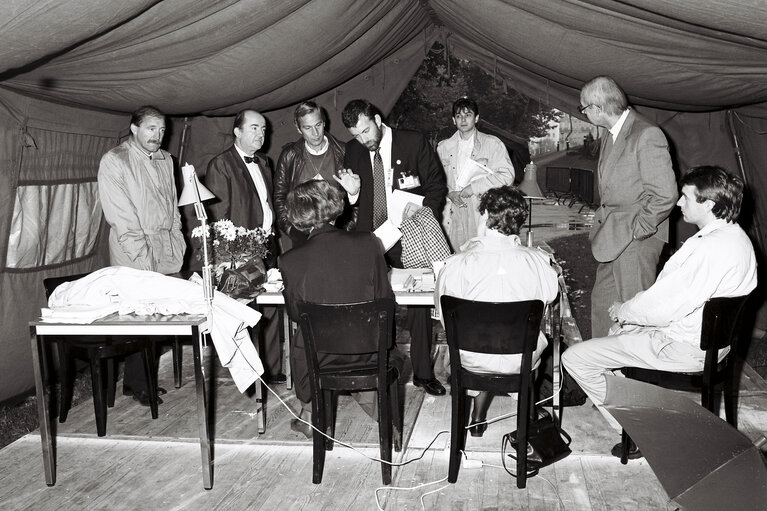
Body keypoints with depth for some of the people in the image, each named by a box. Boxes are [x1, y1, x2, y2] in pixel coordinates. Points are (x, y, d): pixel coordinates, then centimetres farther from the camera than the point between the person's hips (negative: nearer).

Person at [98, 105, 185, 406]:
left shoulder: (165, 160, 16)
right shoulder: (114, 161, -4)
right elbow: (120, 217, -10)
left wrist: (177, 243, 12)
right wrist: (143, 257, -15)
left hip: (166, 254, 5)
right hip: (134, 257, -5)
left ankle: (147, 378, 18)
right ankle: (137, 385, 10)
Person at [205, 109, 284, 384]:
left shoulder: (264, 163, 17)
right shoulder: (220, 165, -7)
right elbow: (218, 215, -10)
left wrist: (272, 241, 13)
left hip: (267, 247, 7)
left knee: (271, 311, 10)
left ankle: (273, 370, 20)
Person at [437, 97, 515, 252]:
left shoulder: (492, 144, 5)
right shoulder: (443, 147, 15)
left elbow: (507, 176, -3)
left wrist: (474, 187, -9)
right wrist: (449, 193, -2)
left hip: (482, 214, -2)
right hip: (454, 216, 2)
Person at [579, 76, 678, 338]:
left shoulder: (647, 135, -16)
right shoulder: (611, 136, 13)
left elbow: (665, 194, -19)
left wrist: (637, 228, -14)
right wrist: (603, 223, 13)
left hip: (636, 240, -9)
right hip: (611, 238, 9)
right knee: (602, 304, 15)